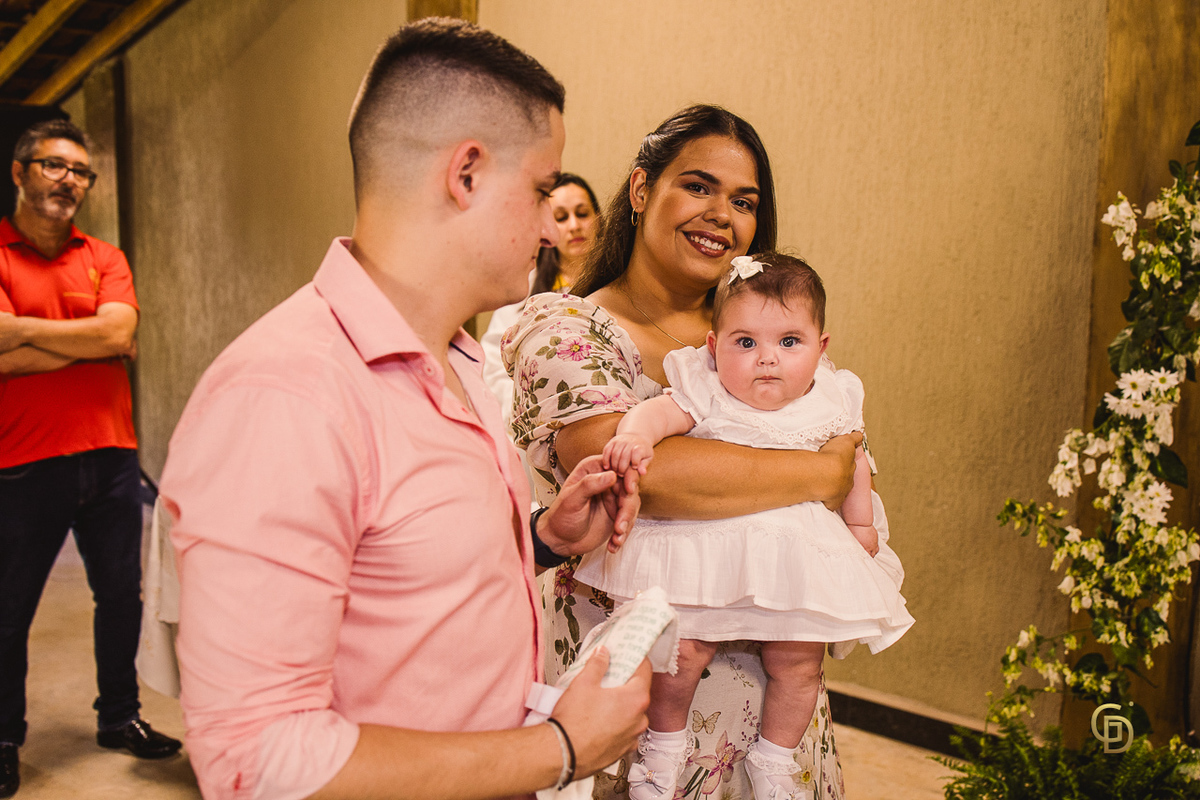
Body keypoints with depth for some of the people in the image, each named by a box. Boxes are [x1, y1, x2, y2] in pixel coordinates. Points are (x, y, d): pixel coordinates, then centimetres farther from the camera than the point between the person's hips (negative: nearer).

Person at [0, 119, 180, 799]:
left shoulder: (106, 260, 10)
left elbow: (118, 331, -8)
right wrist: (92, 341, -9)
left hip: (111, 456, 4)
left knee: (122, 597, 14)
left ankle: (120, 717, 32)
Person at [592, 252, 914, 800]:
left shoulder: (829, 402, 2)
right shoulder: (705, 393, -10)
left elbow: (852, 463, 16)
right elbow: (660, 410, -24)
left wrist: (860, 524, 15)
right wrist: (634, 434, -44)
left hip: (796, 553, 4)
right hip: (708, 543, -3)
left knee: (798, 658, 5)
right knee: (687, 645, -12)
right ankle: (664, 742, 18)